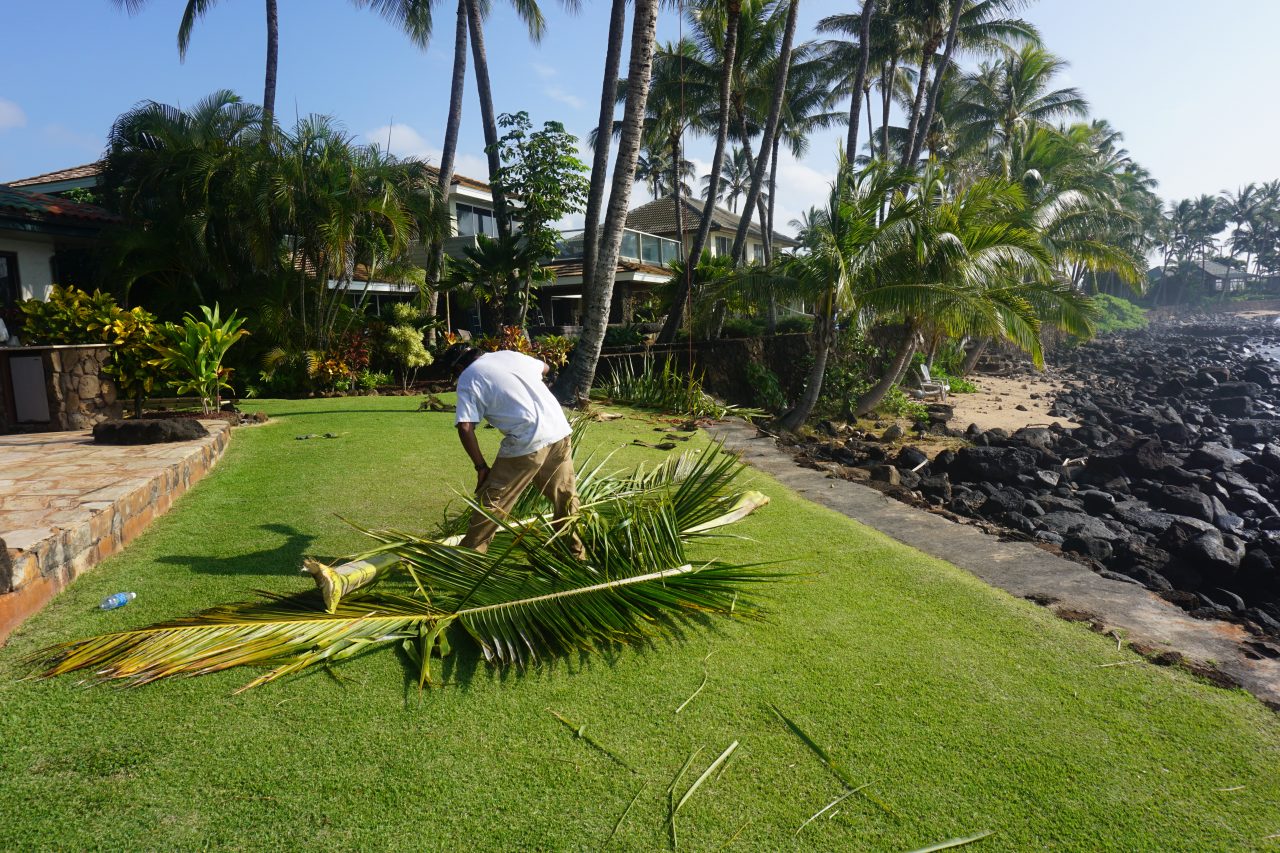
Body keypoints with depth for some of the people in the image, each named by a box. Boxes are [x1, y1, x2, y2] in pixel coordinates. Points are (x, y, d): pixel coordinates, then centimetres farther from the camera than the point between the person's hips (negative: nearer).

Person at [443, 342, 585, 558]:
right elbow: (544, 368, 36)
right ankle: (576, 551, 32)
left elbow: (465, 428, -10)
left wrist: (481, 466, 0)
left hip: (527, 443, -6)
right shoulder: (508, 354, 17)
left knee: (491, 500, 8)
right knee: (566, 497, 20)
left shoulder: (467, 378, 1)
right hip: (560, 431, 6)